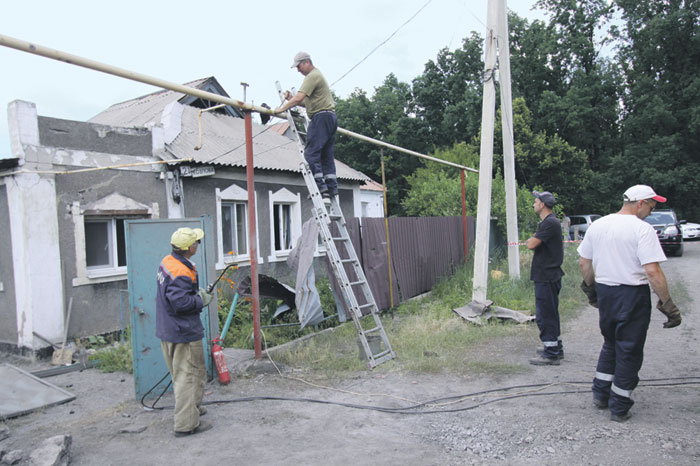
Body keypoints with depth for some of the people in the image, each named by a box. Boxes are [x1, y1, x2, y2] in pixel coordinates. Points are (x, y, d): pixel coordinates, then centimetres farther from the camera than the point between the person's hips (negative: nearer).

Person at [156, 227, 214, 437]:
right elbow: (180, 302, -30)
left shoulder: (167, 261, 5)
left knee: (181, 373, 23)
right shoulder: (181, 273, -26)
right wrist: (201, 300, -14)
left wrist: (197, 293, 9)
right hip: (184, 333, -10)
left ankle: (192, 407, 40)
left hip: (168, 330, 10)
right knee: (189, 375, -1)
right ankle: (186, 423, 5)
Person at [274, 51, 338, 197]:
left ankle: (320, 186, -15)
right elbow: (307, 102, 25)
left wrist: (282, 109, -11)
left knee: (311, 153, -11)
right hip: (331, 117, 10)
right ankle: (332, 187, 4)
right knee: (326, 155, 7)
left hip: (321, 117, -10)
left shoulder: (312, 76, -7)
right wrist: (291, 98, 11)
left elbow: (299, 98, -18)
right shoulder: (317, 75, 27)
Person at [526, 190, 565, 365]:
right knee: (550, 313, 19)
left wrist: (532, 239, -1)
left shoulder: (550, 223, -18)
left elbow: (531, 245, -20)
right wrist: (534, 241, -1)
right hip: (547, 275, 11)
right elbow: (533, 244, 18)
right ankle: (556, 348, 31)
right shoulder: (549, 222, 16)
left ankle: (551, 354, 0)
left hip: (547, 277, -11)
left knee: (545, 315, -6)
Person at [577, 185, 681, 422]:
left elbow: (584, 263, 10)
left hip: (604, 293, 6)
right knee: (629, 351, 7)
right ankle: (619, 407, 16)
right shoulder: (642, 229, -14)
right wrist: (668, 304, -14)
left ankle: (600, 394, 29)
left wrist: (591, 289, 22)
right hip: (633, 295, -6)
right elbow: (652, 271, -21)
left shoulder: (597, 225, 5)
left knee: (610, 344, 23)